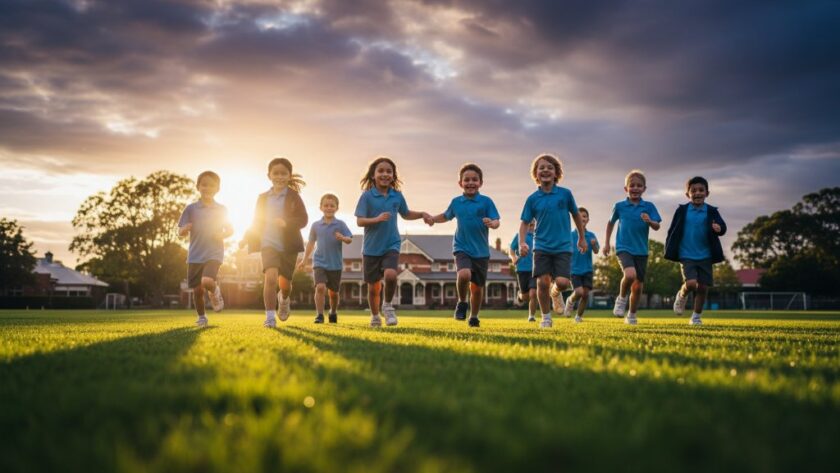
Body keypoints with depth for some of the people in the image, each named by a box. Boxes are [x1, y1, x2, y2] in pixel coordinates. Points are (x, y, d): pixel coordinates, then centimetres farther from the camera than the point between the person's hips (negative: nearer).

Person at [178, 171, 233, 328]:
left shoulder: (221, 210, 5)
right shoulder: (191, 208, 2)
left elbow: (230, 230, 14)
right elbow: (180, 232, 2)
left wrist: (223, 234, -8)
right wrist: (185, 229, -22)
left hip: (214, 254, -1)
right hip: (195, 255, 1)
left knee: (207, 281, -24)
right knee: (197, 289, 3)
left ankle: (215, 292, 11)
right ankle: (201, 317, 27)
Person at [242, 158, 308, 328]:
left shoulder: (293, 196, -3)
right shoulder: (263, 198, 6)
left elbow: (303, 219, -10)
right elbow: (257, 222, 11)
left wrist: (286, 223, -26)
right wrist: (246, 239, -1)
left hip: (288, 245, 0)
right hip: (268, 244, 0)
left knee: (285, 283, 11)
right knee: (270, 277, -20)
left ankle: (284, 300, 48)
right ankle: (270, 317, -16)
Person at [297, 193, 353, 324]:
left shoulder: (340, 224, -2)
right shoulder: (316, 225, 4)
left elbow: (349, 240, -10)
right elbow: (311, 243, 13)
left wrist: (343, 238, -33)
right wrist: (304, 260, 14)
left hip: (335, 264, 0)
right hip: (319, 262, 0)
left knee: (333, 292, 10)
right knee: (320, 287, -19)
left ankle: (333, 312, 35)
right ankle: (319, 315, -13)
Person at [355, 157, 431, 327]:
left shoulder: (397, 196, 3)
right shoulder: (367, 196, -7)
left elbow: (406, 214, 20)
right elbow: (359, 221, -12)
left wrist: (422, 214, 4)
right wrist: (377, 219, -27)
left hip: (391, 245, 1)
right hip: (371, 247, -1)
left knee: (390, 275, -26)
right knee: (373, 287, 8)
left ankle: (388, 305, 1)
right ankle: (375, 317, 31)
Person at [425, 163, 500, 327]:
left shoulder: (486, 201, -3)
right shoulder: (456, 202, 5)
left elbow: (496, 221, -9)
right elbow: (446, 216, 23)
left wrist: (492, 223, -32)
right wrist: (433, 219, 5)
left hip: (481, 251, 0)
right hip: (462, 248, 0)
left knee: (477, 287, 7)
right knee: (464, 274, -28)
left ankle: (474, 317, 30)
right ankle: (462, 303, -1)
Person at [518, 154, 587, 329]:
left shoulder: (565, 194, -1)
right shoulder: (533, 199, 0)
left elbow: (576, 215, 12)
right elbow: (524, 222, 4)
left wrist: (582, 238, 19)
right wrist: (522, 243, -12)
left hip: (563, 246, 0)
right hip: (541, 246, 1)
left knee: (562, 282, -13)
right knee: (543, 282, -6)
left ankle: (556, 293, 25)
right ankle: (546, 317, 13)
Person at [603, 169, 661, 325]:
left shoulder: (649, 206, -1)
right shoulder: (620, 206, 0)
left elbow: (657, 226, -8)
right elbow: (611, 222, 15)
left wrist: (649, 221, -30)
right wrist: (607, 243, 15)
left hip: (641, 251, 2)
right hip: (624, 248, -2)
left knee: (638, 286, 6)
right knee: (630, 275, -28)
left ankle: (631, 315, 26)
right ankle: (621, 298, 0)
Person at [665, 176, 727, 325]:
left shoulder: (711, 212, 1)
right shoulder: (682, 211, 0)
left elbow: (722, 226, -11)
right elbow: (672, 230, 6)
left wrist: (719, 228, -35)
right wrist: (669, 250, 2)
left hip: (705, 256, 2)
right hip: (686, 256, -2)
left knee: (703, 287, 2)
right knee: (691, 283, -20)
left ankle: (696, 317, 20)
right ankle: (682, 296, 16)